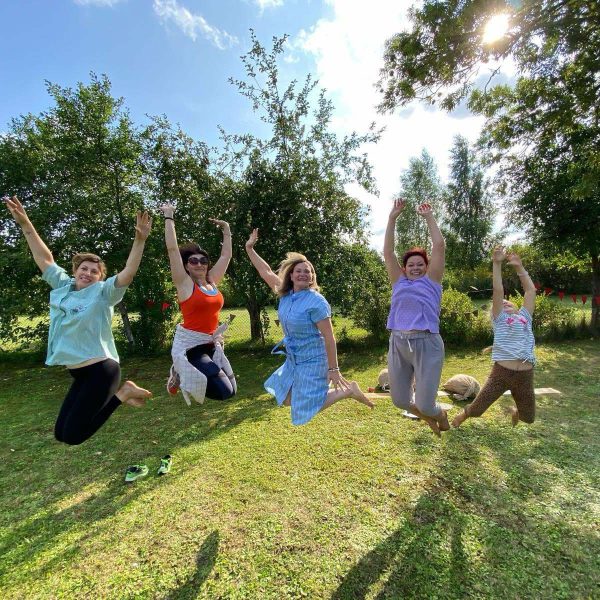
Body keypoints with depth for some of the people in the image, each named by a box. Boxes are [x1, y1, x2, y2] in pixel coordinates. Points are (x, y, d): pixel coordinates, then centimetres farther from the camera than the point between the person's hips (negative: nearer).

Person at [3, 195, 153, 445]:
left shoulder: (103, 292, -8)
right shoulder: (63, 286, 10)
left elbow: (129, 272, -22)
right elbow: (45, 259, 16)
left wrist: (140, 240, -32)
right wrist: (25, 223, 14)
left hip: (101, 370, -8)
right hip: (80, 373, 8)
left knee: (72, 435, -6)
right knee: (61, 433, 15)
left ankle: (123, 393, 6)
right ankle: (119, 393, 21)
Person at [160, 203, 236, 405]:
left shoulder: (212, 281, 7)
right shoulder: (185, 283, -7)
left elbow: (226, 255, 16)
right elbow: (172, 249, -14)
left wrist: (226, 230, 19)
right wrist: (169, 217, -10)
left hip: (212, 344, 7)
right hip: (190, 345, -7)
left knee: (231, 389, 8)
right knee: (223, 391, -15)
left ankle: (186, 375, 25)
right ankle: (181, 375, 9)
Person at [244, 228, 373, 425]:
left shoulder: (316, 302, -21)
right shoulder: (286, 295, -1)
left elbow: (329, 337, -21)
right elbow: (266, 272, 10)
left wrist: (333, 368, -21)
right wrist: (249, 249, 10)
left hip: (313, 361, -8)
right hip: (293, 360, 8)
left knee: (308, 408, -3)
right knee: (286, 400, 18)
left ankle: (349, 391, 11)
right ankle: (320, 386, 30)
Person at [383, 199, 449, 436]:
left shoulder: (431, 281, 8)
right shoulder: (399, 282, 14)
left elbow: (439, 246, 2)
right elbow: (388, 252, 9)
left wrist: (429, 216, 8)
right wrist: (392, 218, 7)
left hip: (426, 344, -3)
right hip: (398, 344, 4)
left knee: (425, 405, -1)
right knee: (400, 400, 10)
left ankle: (441, 415, 38)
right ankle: (428, 417, 44)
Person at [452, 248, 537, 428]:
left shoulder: (524, 317, 16)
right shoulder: (500, 319, 6)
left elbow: (531, 290, 13)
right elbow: (498, 291, -3)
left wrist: (519, 266, 12)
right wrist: (497, 263, -7)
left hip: (525, 375, 4)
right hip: (501, 372, -4)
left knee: (528, 418, 18)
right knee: (476, 409, -1)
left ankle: (514, 411, 54)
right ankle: (462, 415, 33)